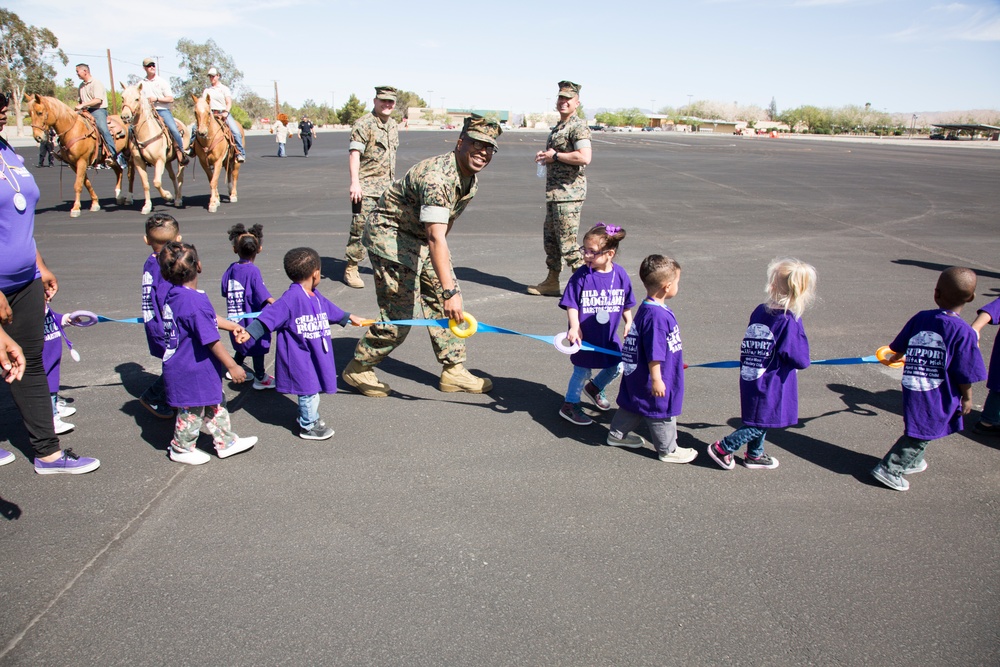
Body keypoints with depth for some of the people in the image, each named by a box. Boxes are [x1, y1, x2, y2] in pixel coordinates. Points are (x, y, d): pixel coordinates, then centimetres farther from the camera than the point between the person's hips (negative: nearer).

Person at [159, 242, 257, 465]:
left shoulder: (173, 294, 1)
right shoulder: (194, 302, -29)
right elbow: (211, 340, -26)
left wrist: (232, 326, 16)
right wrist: (232, 366, -18)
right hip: (193, 371, -9)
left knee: (214, 404, 21)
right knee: (193, 410, 11)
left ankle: (225, 441, 33)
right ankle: (181, 449, 31)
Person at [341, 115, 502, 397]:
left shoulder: (471, 179, -1)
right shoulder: (437, 177, -32)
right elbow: (435, 238, -40)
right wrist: (450, 291, -44)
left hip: (422, 238, 9)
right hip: (390, 235, -9)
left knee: (444, 303, 5)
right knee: (400, 314, -8)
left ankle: (453, 371, 16)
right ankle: (358, 369, 12)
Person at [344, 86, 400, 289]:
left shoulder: (393, 125, 15)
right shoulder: (364, 124, -10)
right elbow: (354, 153, -19)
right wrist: (355, 182, -30)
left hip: (388, 188, 8)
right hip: (366, 188, -7)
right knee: (360, 228, -7)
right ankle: (351, 270, 2)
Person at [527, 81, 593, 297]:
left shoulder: (578, 126, -12)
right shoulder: (559, 127, 19)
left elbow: (584, 158, -26)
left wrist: (555, 156, -16)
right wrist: (545, 156, 11)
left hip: (568, 192, -10)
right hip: (555, 192, 10)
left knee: (567, 242, -8)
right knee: (550, 238, 15)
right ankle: (551, 282, 26)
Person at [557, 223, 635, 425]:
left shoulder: (620, 274, -6)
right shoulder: (582, 275, -16)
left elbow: (625, 303, 8)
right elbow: (571, 304, -14)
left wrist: (629, 323, 7)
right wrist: (574, 327, -23)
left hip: (609, 335, 4)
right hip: (585, 335, -4)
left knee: (617, 367, 15)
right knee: (582, 370, 5)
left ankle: (594, 388, 44)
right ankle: (570, 405, 24)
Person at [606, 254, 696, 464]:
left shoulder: (647, 308, 2)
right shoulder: (656, 315, -30)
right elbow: (654, 353, -27)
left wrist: (675, 362, 29)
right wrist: (656, 379, -19)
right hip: (651, 380, -10)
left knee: (632, 405, 24)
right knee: (662, 412, 9)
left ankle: (617, 434, 39)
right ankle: (668, 450, 26)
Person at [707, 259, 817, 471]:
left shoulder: (759, 311, -3)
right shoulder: (789, 321, -22)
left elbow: (748, 346, 8)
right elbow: (800, 360, -16)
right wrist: (802, 360, 5)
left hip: (751, 379, 7)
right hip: (771, 385, -7)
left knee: (758, 421, 23)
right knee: (761, 423, 9)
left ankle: (754, 455, 38)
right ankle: (722, 448, 15)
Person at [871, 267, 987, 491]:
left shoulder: (920, 318, -3)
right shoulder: (964, 332, -17)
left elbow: (899, 346, 12)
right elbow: (965, 373, -14)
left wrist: (895, 357, 35)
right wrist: (967, 398, 3)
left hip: (913, 389, 6)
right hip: (938, 397, -6)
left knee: (918, 431, 26)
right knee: (920, 435, 7)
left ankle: (911, 461, 43)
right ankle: (888, 469, 11)